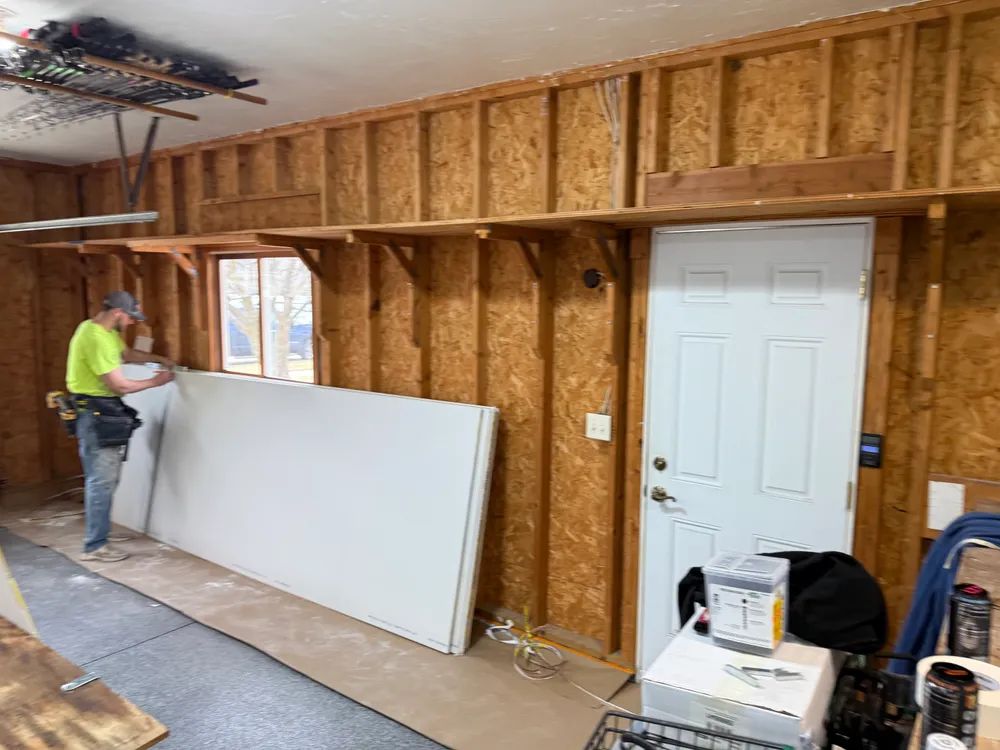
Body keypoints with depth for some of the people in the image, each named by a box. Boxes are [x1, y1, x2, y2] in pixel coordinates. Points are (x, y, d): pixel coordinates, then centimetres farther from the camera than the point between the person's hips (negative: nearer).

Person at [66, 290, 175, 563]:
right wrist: (155, 381, -9)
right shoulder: (96, 338, -23)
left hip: (103, 412, 11)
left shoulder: (104, 331, 10)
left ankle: (100, 531, 29)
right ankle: (95, 546, 1)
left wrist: (159, 359, 17)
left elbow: (127, 353, 28)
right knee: (101, 480, -6)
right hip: (95, 414, -11)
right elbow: (119, 385, -22)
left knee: (105, 478, 17)